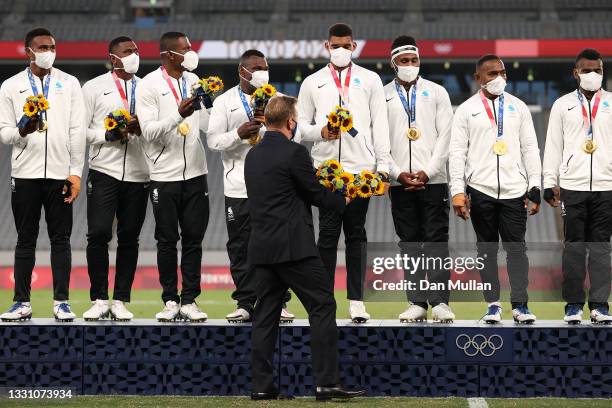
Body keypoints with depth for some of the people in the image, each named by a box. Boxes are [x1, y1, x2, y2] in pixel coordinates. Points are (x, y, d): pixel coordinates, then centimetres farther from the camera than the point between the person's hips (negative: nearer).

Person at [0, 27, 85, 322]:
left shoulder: (69, 84, 8)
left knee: (60, 239, 1)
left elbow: (77, 131, 4)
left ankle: (61, 302, 4)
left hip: (60, 173, 0)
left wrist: (76, 172, -2)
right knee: (25, 240, 4)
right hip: (25, 173, 0)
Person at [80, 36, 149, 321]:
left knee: (129, 238, 3)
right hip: (104, 171, -2)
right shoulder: (94, 88, 6)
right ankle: (99, 300, 1)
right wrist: (109, 135, -11)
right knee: (98, 234, -8)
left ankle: (121, 301, 9)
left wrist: (142, 129, -8)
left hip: (138, 173, 2)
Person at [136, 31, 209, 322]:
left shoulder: (193, 80, 12)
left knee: (193, 239, 3)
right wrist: (179, 115, -23)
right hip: (164, 175, -4)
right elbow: (149, 131, -13)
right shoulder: (149, 85, -6)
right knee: (167, 241, 3)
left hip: (195, 173, 4)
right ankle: (170, 301, 11)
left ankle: (189, 301, 7)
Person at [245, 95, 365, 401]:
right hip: (294, 246, -7)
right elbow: (315, 193, -5)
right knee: (322, 307, -2)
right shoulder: (294, 152, -10)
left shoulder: (252, 156, 13)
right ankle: (327, 382, -6)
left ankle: (261, 385, 7)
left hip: (261, 247, 7)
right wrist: (342, 202, 15)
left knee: (266, 315, 9)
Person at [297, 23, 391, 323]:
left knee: (356, 234, 3)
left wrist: (383, 166, -1)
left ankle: (356, 301, 5)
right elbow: (300, 124, 11)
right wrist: (320, 131, -10)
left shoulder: (370, 80, 11)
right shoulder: (312, 83, 12)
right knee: (328, 233, -1)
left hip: (361, 168, 0)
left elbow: (380, 125, 7)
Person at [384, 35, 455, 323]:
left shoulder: (436, 93, 8)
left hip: (432, 179, -1)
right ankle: (417, 303, 5)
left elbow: (445, 136, 1)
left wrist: (427, 172, -9)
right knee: (409, 243, 3)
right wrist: (398, 173, -7)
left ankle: (440, 302, -5)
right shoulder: (382, 96, 9)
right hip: (400, 182, 1)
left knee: (436, 241, -5)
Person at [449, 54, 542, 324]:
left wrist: (535, 187, 3)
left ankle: (519, 305, -1)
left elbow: (530, 148, 10)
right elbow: (457, 152, 2)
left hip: (514, 190, 1)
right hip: (481, 190, -1)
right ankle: (493, 305, 9)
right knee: (487, 248, 4)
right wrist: (458, 191, -6)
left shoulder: (518, 107, 11)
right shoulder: (466, 110, 5)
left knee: (516, 246, -2)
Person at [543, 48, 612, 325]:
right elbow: (553, 146, 8)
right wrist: (550, 184, 2)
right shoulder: (563, 105, 8)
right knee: (574, 246, 1)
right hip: (572, 187, 0)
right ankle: (573, 305, 6)